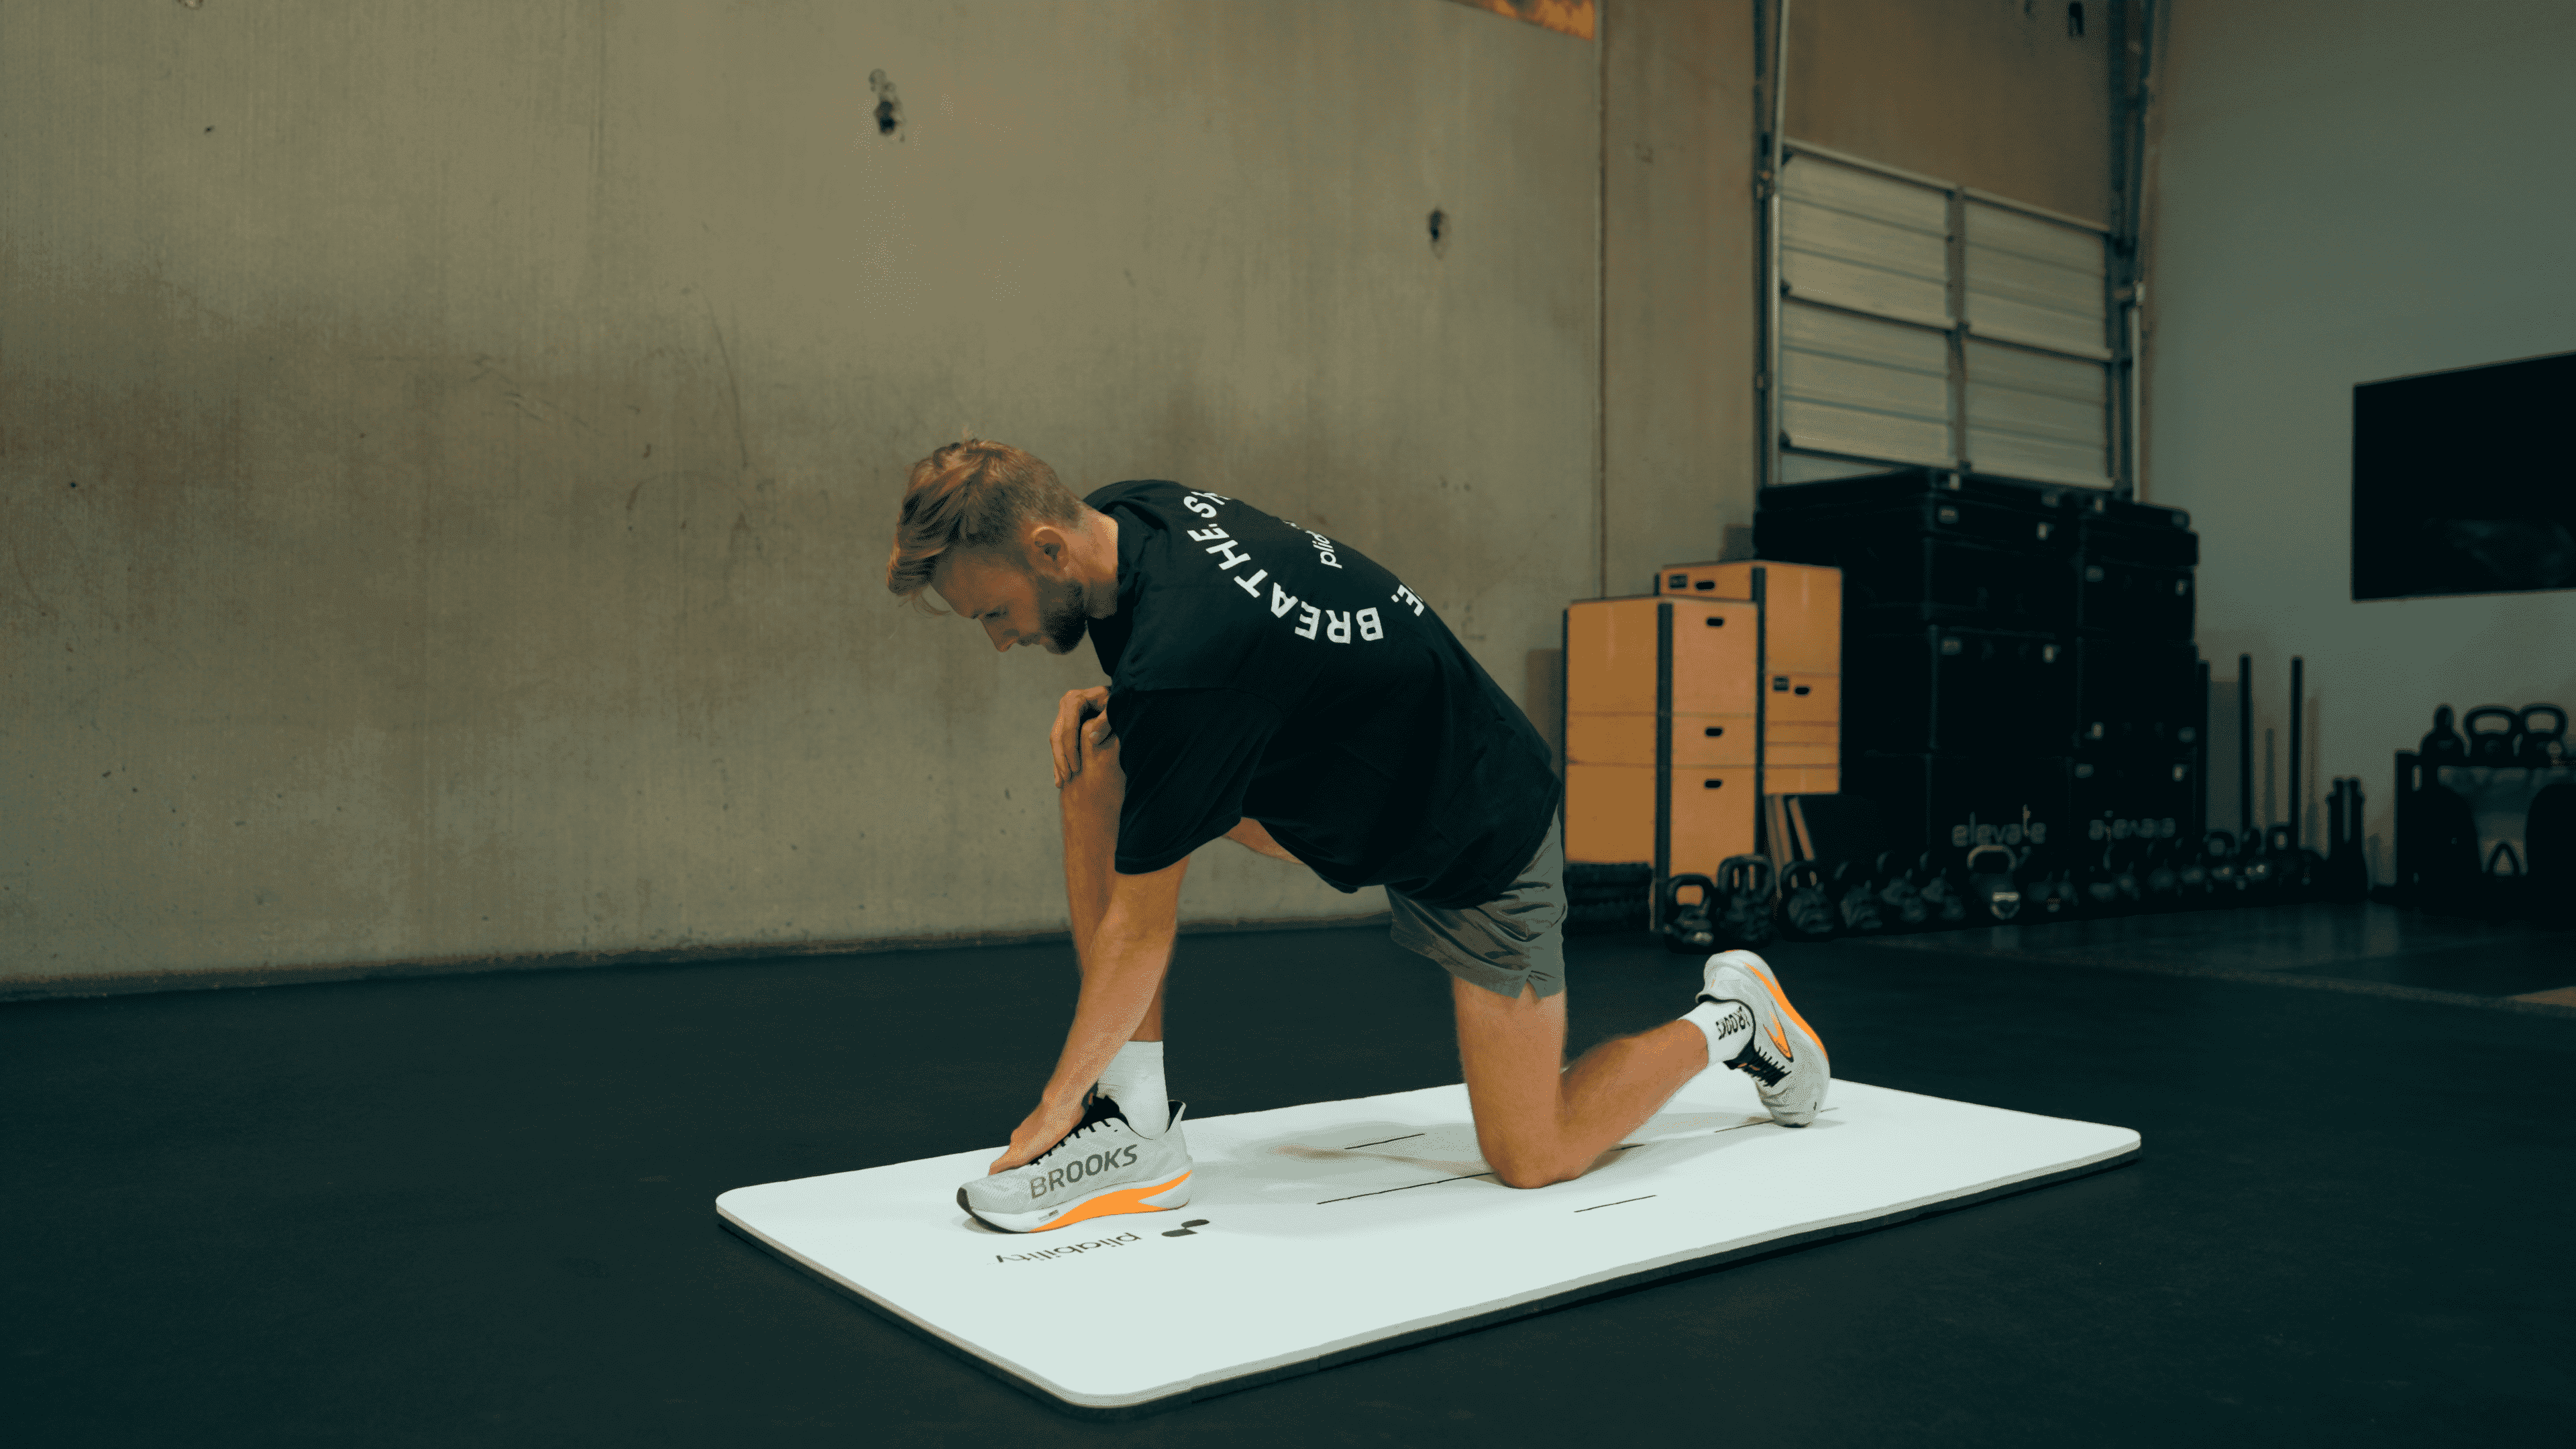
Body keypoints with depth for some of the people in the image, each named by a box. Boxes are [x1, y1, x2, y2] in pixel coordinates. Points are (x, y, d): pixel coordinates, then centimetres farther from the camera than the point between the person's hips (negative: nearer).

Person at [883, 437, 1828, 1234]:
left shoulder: (1178, 662, -36)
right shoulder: (1125, 516, -11)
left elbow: (1140, 932, -25)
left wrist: (1056, 1102, -11)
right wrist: (1109, 706, -9)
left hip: (1484, 838, -8)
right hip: (1368, 783, 9)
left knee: (1534, 1157, 3)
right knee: (1100, 777, -10)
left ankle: (1729, 1017, 27)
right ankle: (1134, 1124, -4)